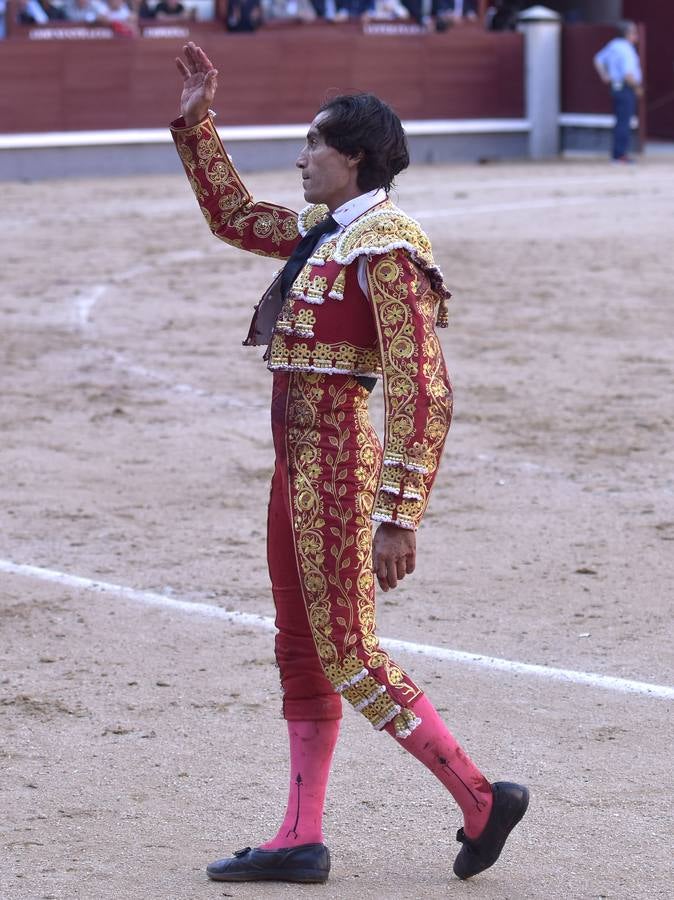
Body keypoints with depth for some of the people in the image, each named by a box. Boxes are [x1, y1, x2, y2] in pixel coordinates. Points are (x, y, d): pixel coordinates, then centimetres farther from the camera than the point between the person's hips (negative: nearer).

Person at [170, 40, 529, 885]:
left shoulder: (384, 248, -17)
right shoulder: (322, 234, 10)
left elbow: (422, 392, -22)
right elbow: (232, 215, 29)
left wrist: (399, 516, -24)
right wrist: (196, 124, 23)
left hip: (340, 458, -9)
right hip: (298, 456, 9)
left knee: (346, 653, -5)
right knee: (301, 649, 12)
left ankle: (481, 800, 4)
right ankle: (300, 840, 19)